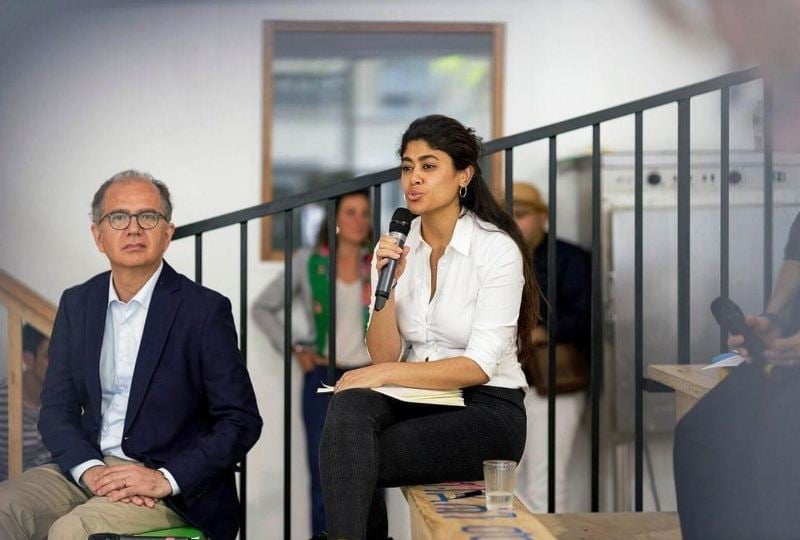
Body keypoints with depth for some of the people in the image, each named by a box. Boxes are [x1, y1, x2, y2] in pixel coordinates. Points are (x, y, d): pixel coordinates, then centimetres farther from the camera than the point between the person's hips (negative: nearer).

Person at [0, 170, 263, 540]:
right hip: (88, 466, 5)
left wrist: (165, 479, -17)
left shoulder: (205, 310, -5)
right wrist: (89, 469, -13)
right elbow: (57, 408, 7)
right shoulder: (76, 304, 10)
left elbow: (241, 421, -7)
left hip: (175, 488, -5)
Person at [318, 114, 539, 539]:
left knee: (350, 459, -29)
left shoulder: (497, 249, -11)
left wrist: (386, 374, -21)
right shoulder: (395, 248, 5)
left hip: (487, 411, -5)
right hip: (417, 399, 5)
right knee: (348, 406, -31)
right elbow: (383, 356, 1)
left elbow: (479, 367, -16)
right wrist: (387, 285, -14)